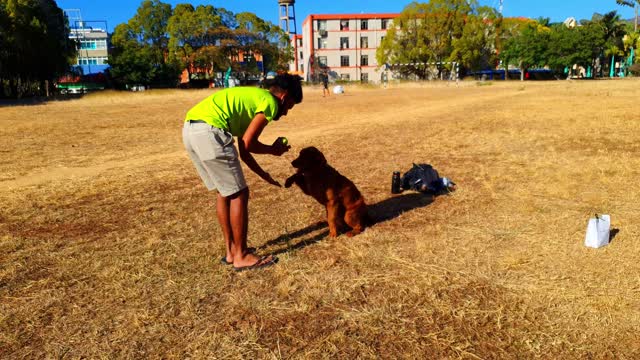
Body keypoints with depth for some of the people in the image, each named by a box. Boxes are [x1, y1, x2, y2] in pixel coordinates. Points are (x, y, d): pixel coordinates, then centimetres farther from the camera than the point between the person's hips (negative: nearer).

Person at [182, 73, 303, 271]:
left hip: (190, 129, 10)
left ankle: (231, 251, 28)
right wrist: (273, 149, 13)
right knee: (239, 194, 2)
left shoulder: (251, 96, 30)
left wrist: (264, 175, 35)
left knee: (225, 192, 20)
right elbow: (247, 144, -5)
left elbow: (242, 151, 28)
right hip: (209, 130, -10)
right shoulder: (270, 101, 3)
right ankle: (241, 256, 13)